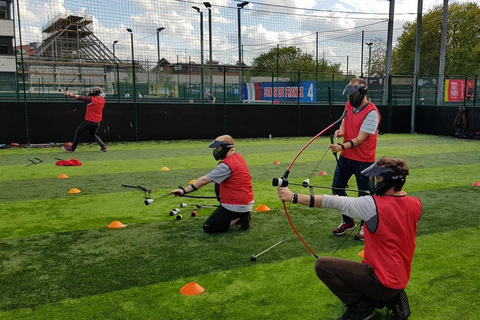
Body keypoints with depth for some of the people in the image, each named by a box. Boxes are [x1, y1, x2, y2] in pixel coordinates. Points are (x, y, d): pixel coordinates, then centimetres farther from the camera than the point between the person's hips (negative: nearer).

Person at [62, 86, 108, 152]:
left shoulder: (91, 99, -17)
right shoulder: (102, 100, 3)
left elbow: (81, 97, -26)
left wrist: (69, 94, -31)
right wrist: (89, 95, 8)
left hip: (89, 121, -7)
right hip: (97, 122, 7)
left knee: (78, 132, 9)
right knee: (93, 134, 27)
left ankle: (72, 148, 15)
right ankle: (103, 146, 15)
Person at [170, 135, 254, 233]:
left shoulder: (226, 165, -20)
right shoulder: (239, 157, 7)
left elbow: (204, 180, -23)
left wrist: (184, 191, -22)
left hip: (237, 206, -8)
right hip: (248, 201, 8)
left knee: (208, 228, 0)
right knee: (218, 184, 25)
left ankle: (240, 218, -5)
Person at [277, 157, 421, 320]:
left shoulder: (373, 205, -24)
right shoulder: (415, 205, -3)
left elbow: (335, 202, -23)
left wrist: (294, 197, -20)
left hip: (383, 281, -8)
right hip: (400, 280, 9)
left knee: (323, 265, -10)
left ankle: (360, 307, 0)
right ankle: (393, 299, 14)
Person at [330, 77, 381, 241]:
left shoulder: (371, 113, -20)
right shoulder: (349, 105, 2)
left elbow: (360, 139, -25)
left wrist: (342, 146, -39)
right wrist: (341, 129, -8)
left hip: (363, 160, -7)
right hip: (345, 156, 7)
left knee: (364, 194, 4)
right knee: (337, 188, 11)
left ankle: (365, 226, 25)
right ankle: (347, 221, 29)